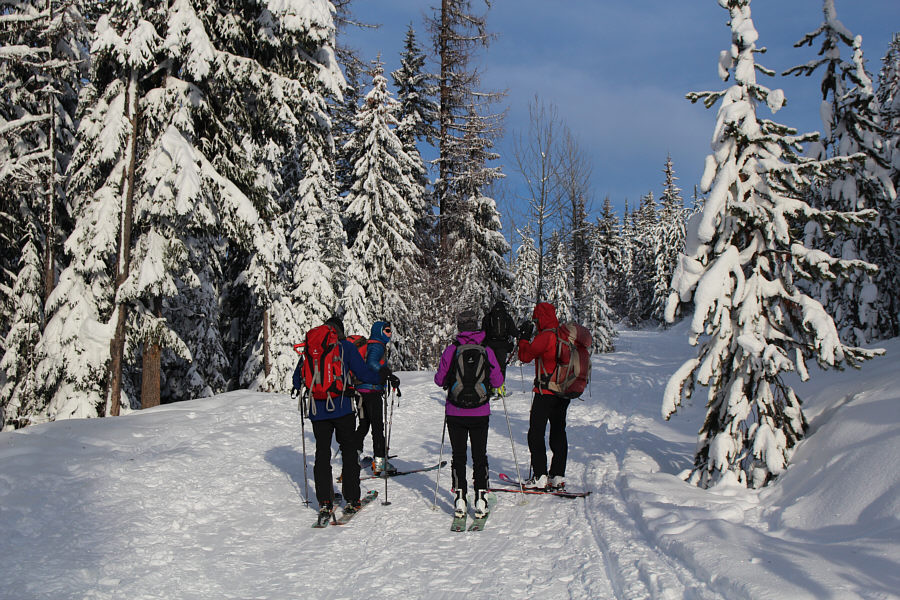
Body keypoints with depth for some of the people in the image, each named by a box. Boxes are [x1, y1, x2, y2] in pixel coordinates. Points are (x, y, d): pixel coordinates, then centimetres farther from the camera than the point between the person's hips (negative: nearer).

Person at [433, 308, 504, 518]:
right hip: (480, 413, 0)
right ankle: (480, 499, 7)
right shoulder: (486, 351, -6)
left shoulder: (451, 350, -8)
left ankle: (460, 500, 7)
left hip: (455, 413, 0)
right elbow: (497, 382, -1)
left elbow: (440, 379, -2)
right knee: (480, 455, 11)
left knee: (458, 455, 10)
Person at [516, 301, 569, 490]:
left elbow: (525, 356, -11)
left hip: (546, 392, -8)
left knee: (536, 433, 0)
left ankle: (540, 477, -4)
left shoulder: (545, 337, -16)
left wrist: (524, 338, 3)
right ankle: (558, 476, 16)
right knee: (558, 433, 14)